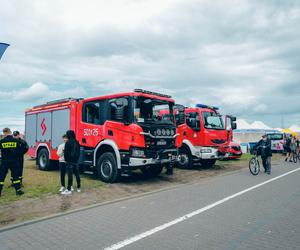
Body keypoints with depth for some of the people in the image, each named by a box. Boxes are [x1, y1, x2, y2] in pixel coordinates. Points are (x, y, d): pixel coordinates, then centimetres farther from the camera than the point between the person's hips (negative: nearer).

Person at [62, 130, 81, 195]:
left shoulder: (68, 142, -12)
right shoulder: (77, 142, 9)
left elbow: (66, 152, -10)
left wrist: (66, 159, 2)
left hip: (70, 161, -7)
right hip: (76, 161, 7)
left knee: (70, 175, -6)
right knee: (77, 174, 12)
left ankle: (69, 190, -3)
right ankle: (78, 188, 21)